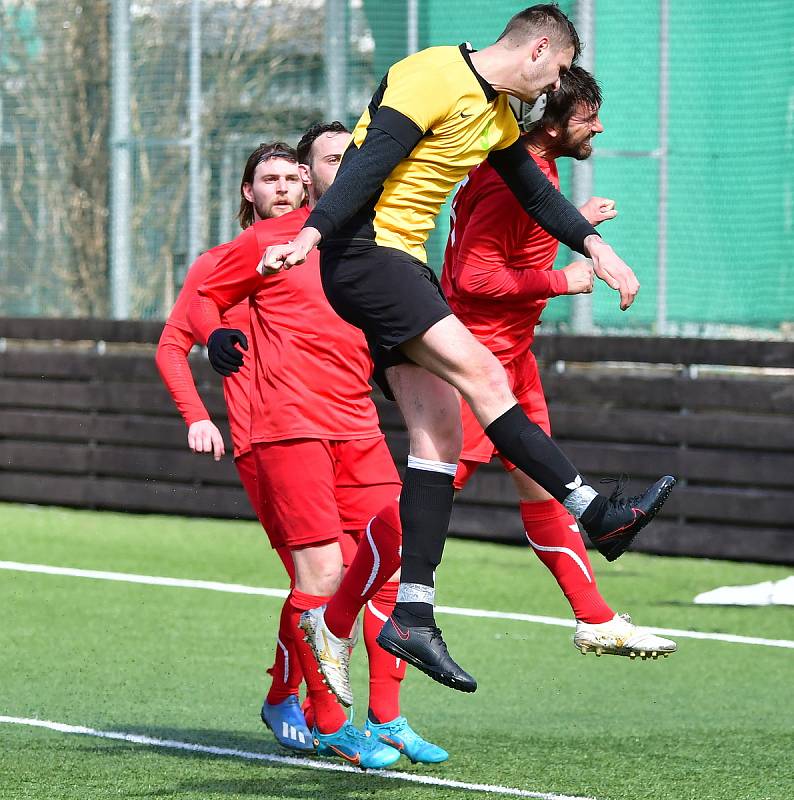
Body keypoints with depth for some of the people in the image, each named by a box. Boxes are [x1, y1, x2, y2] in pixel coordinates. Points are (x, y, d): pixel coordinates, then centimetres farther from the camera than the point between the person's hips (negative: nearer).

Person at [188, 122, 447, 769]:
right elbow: (205, 298, 9)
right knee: (322, 571, -11)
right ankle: (329, 725, 0)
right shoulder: (268, 242, 2)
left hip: (358, 430, 6)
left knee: (395, 560, -1)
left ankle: (386, 720, 9)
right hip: (289, 428, -6)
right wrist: (215, 336, -11)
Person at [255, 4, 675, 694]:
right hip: (363, 252, -10)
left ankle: (412, 614, -2)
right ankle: (596, 511, -20)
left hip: (404, 264, 10)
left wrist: (594, 246, 11)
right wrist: (309, 236, -30)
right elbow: (368, 162, -21)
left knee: (441, 431, 0)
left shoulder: (498, 115, 17)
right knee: (480, 372, -19)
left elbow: (535, 192, 25)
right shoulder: (435, 78, -13)